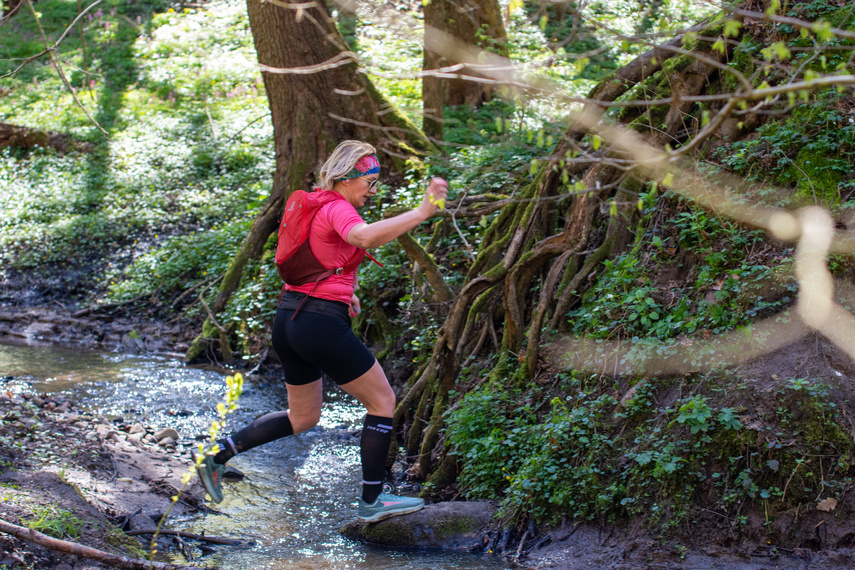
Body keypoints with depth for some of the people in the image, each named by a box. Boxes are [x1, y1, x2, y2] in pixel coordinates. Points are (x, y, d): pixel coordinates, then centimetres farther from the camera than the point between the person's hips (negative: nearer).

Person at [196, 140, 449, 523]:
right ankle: (371, 501, 6)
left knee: (303, 417, 23)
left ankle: (219, 453, 17)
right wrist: (421, 212, -40)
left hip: (289, 320, 9)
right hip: (320, 323, -9)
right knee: (382, 401, 4)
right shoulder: (337, 209, -13)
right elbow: (364, 237, -36)